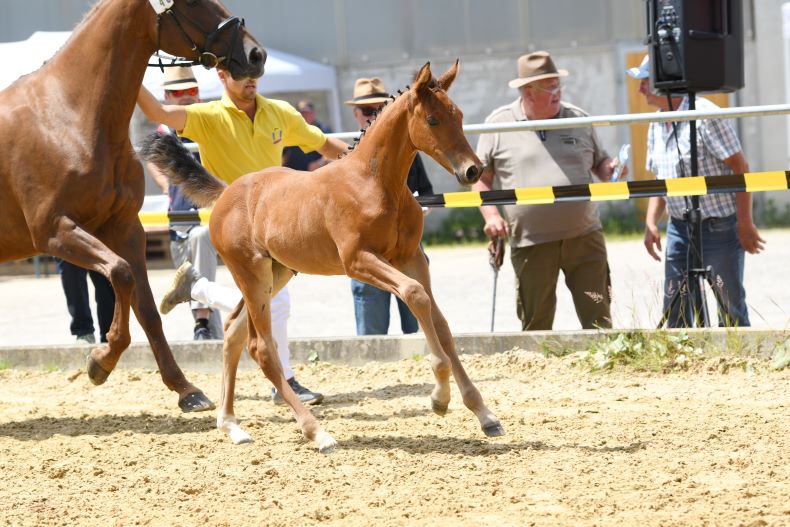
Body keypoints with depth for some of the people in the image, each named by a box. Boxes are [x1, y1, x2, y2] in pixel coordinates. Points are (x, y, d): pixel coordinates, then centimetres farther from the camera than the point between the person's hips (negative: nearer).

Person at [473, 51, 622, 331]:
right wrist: (490, 215, -9)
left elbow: (599, 162, 17)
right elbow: (481, 176, 5)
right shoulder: (498, 124, 1)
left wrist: (610, 169, -6)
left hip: (584, 237, 2)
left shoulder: (577, 118, 7)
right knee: (536, 323, 7)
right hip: (531, 243, -1)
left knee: (598, 317, 1)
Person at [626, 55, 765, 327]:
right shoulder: (657, 124, 9)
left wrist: (745, 224, -17)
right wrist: (651, 223, 6)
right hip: (679, 227, 8)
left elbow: (740, 168, -15)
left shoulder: (705, 115, -15)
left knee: (731, 310, -2)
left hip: (718, 226, -8)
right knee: (675, 309, 8)